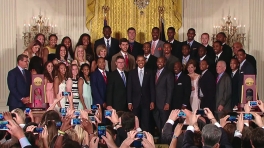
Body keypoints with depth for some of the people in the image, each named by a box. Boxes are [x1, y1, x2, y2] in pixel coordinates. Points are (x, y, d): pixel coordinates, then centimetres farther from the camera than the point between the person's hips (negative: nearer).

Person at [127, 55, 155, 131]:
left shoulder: (149, 72, 5)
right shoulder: (132, 73, 4)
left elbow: (152, 88, 5)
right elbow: (129, 88, 2)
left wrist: (152, 101, -1)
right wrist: (129, 102, -3)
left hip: (146, 101, 0)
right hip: (135, 101, 0)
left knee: (145, 122, 1)